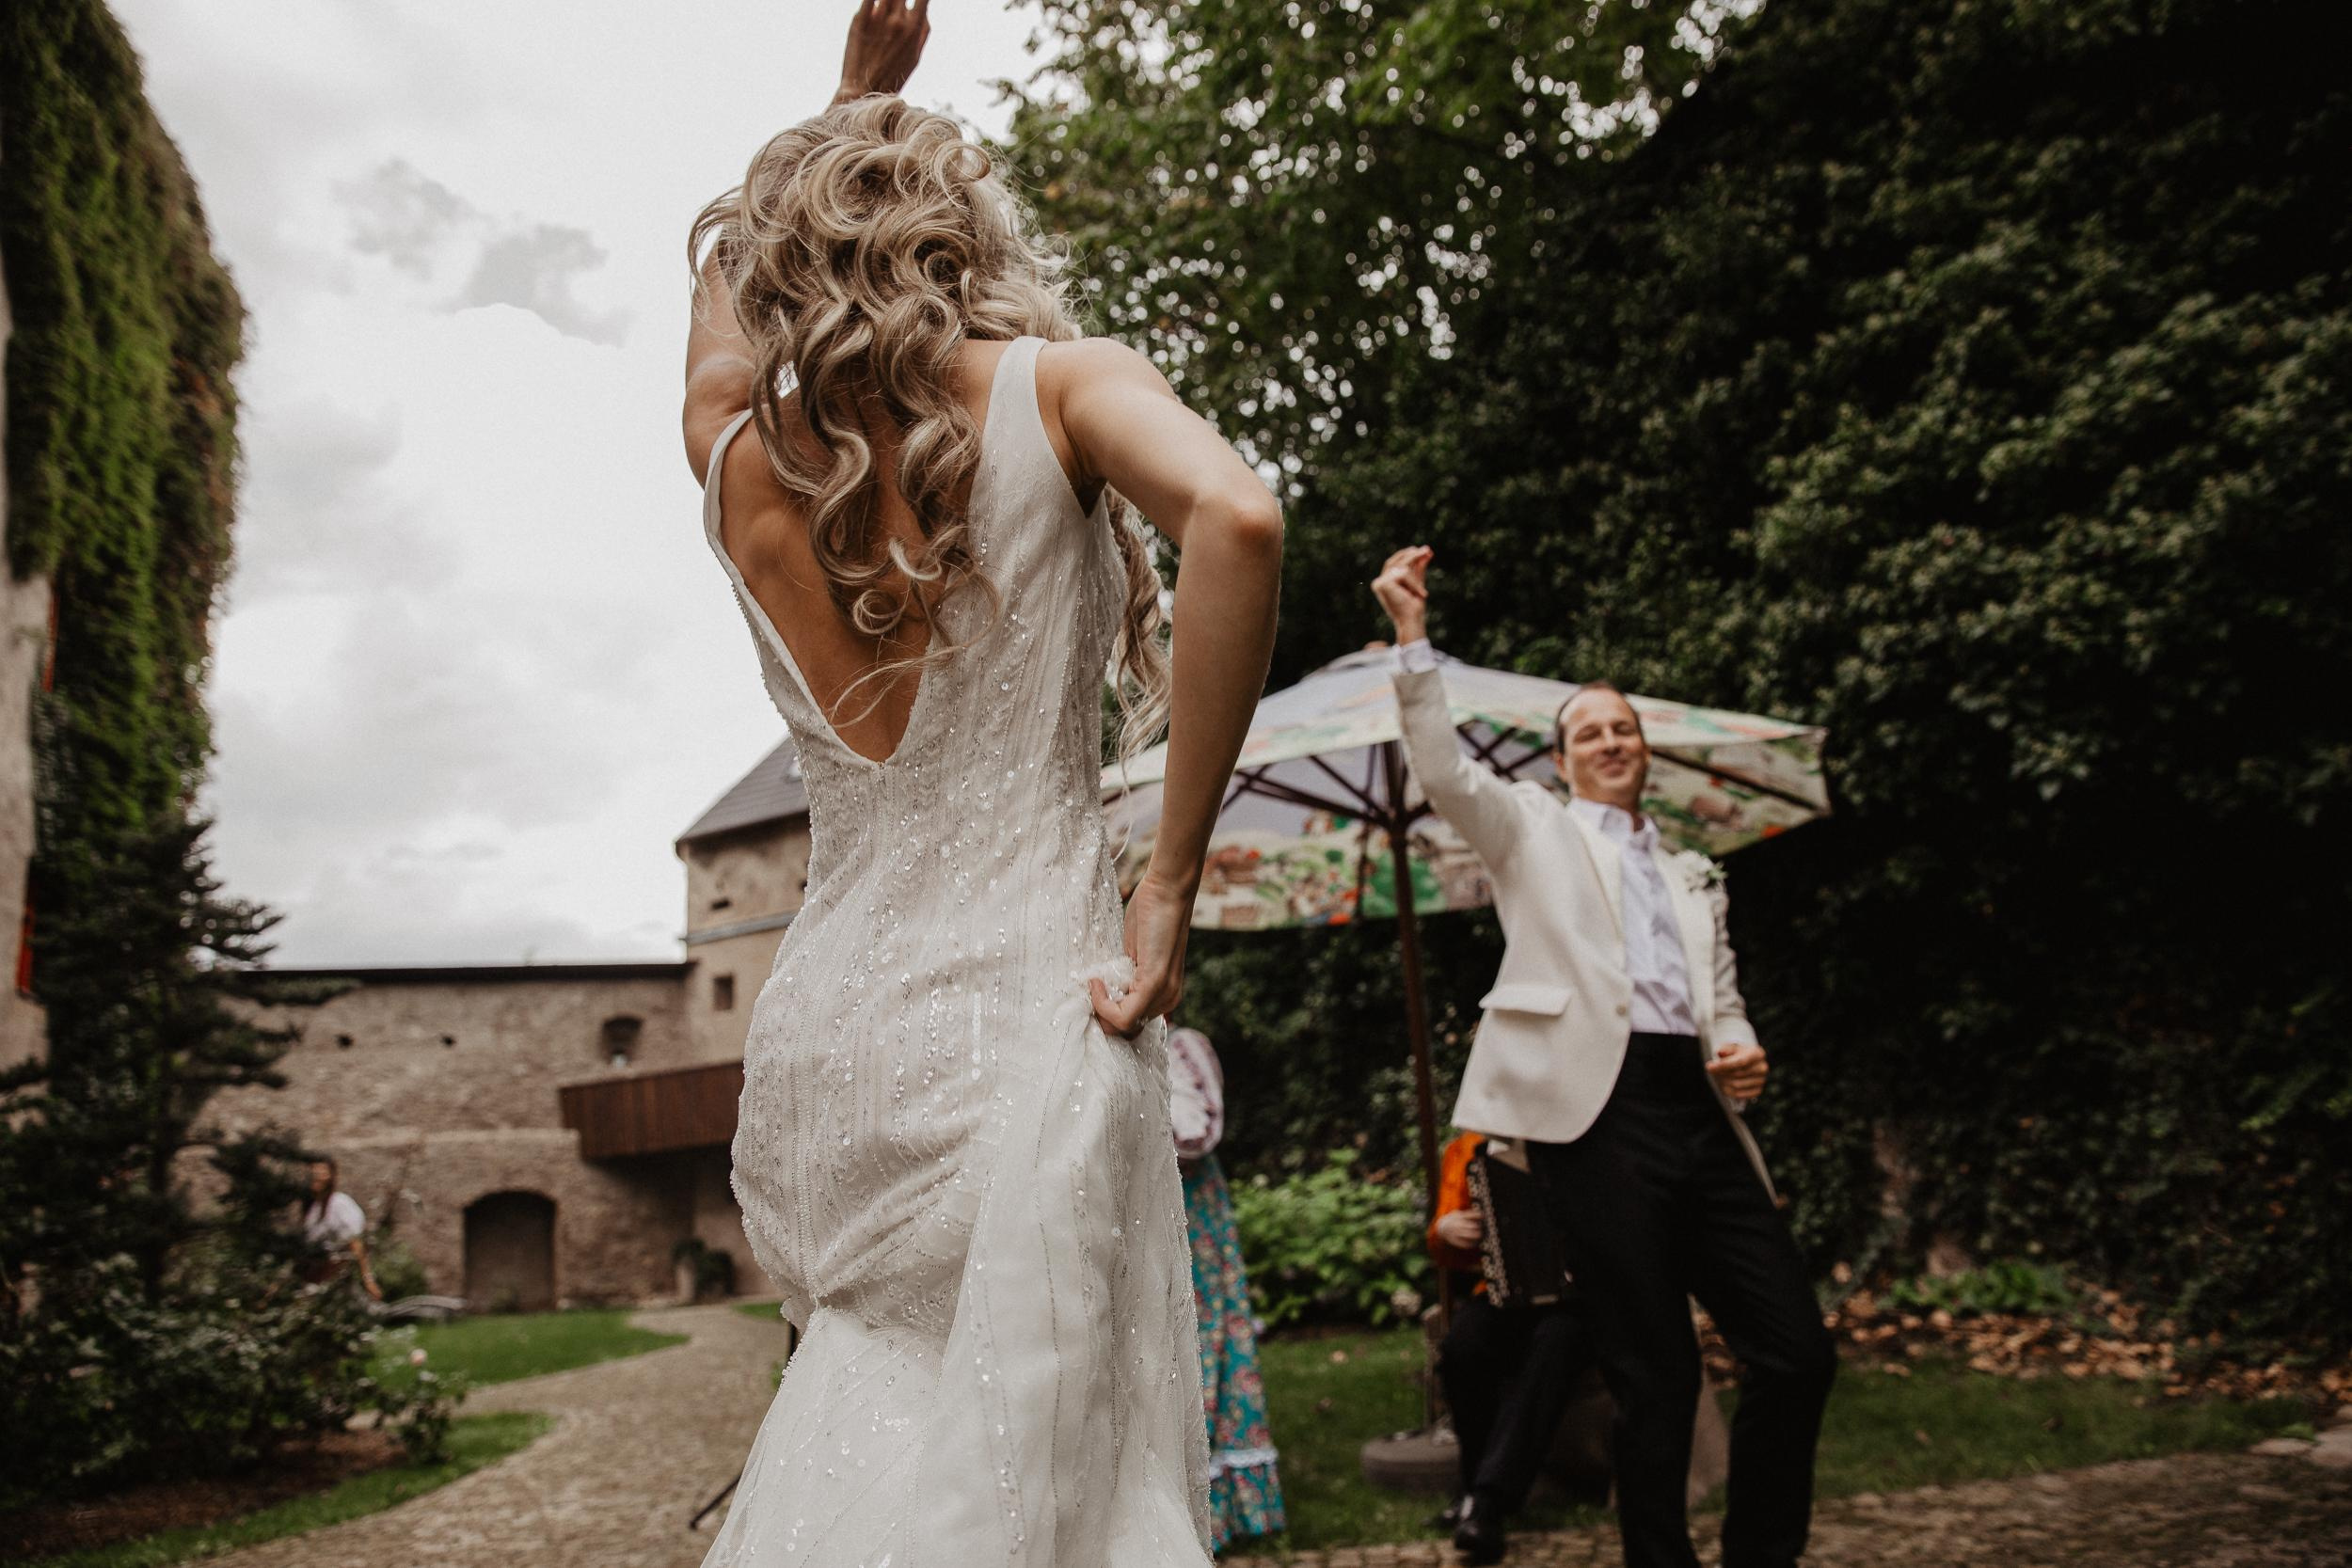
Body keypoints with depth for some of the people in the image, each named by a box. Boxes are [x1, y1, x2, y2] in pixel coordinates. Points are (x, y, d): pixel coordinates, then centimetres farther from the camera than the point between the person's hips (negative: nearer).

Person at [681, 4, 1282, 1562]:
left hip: (816, 1037, 5)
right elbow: (1238, 518, -22)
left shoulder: (736, 447, 10)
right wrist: (1173, 881, -16)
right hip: (1024, 1014, -5)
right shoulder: (1052, 385, -1)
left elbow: (741, 264, 33)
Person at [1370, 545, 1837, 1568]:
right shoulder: (1533, 828, 14)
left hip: (1700, 1114, 5)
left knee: (1798, 1350, 0)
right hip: (1599, 1110, -5)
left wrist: (1745, 1055, 5)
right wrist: (1413, 639, -16)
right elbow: (1444, 773, -5)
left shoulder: (1694, 875, 28)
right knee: (1656, 1375, -3)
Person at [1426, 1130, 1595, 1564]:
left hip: (1572, 1290, -2)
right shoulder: (1467, 1151, 12)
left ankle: (1486, 1500, -38)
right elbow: (1445, 1252, 12)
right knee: (1462, 1348, -31)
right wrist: (1447, 1230, -10)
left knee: (1553, 1345, -36)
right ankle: (1480, 1482, -13)